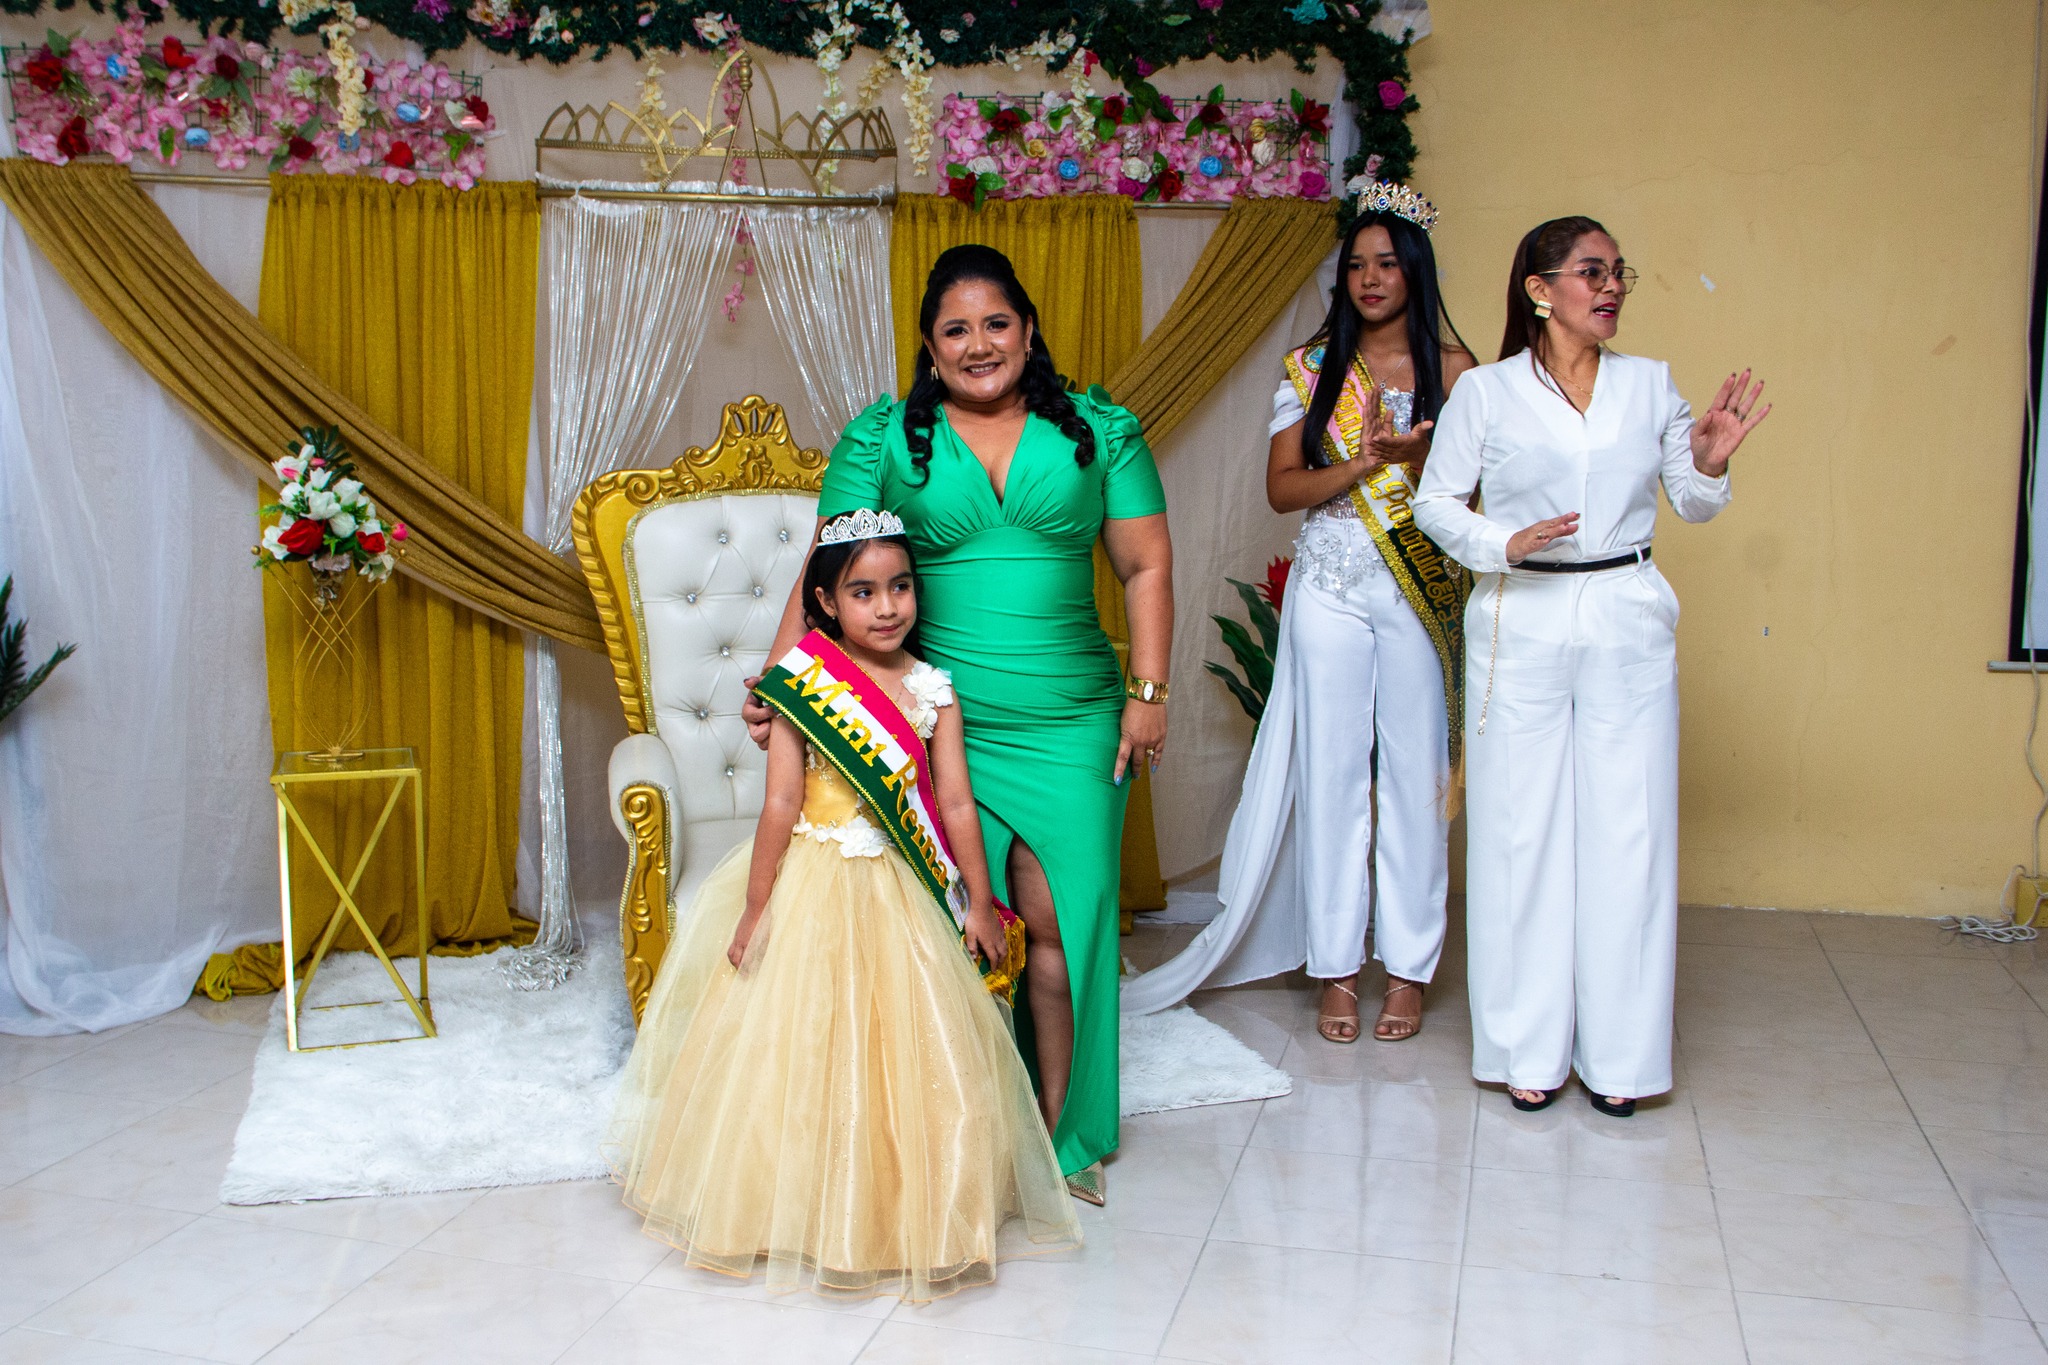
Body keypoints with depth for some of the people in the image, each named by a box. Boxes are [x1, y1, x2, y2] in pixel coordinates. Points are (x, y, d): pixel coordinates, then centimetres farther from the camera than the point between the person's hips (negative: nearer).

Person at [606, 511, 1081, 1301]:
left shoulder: (931, 690, -1)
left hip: (900, 895, 3)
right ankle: (796, 1212, 25)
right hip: (812, 887, -3)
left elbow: (956, 802, 0)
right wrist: (755, 909, -11)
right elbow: (780, 804, -12)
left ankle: (905, 1207, 27)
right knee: (802, 1050, 6)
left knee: (912, 1048, 9)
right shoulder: (802, 684, -11)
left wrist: (978, 903, 1)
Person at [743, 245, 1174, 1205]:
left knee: (1059, 923, 1)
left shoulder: (1098, 431, 7)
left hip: (1070, 725, 1)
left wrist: (1148, 693, 0)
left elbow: (1146, 567, 7)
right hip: (941, 726, 0)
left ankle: (1062, 1138, 19)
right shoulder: (882, 439, 5)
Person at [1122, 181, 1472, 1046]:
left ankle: (1408, 966, 13)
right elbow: (1282, 488, 0)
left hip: (1421, 592, -1)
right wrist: (1364, 462, -14)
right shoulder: (1310, 369, 7)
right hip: (1330, 589, 1)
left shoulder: (1453, 369, 4)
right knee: (1332, 773, 3)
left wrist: (1410, 452, -18)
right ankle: (1336, 967, 12)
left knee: (1416, 771, 1)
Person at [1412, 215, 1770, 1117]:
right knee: (1522, 831, 2)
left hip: (1628, 626, 2)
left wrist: (1709, 464, -7)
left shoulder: (1651, 384, 9)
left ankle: (1617, 1052, 14)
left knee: (1628, 833, 2)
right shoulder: (1485, 391, 1)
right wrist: (1503, 545, -13)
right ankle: (1528, 1047, 15)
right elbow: (1436, 502, 3)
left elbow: (1692, 507, 14)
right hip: (1521, 627, -2)